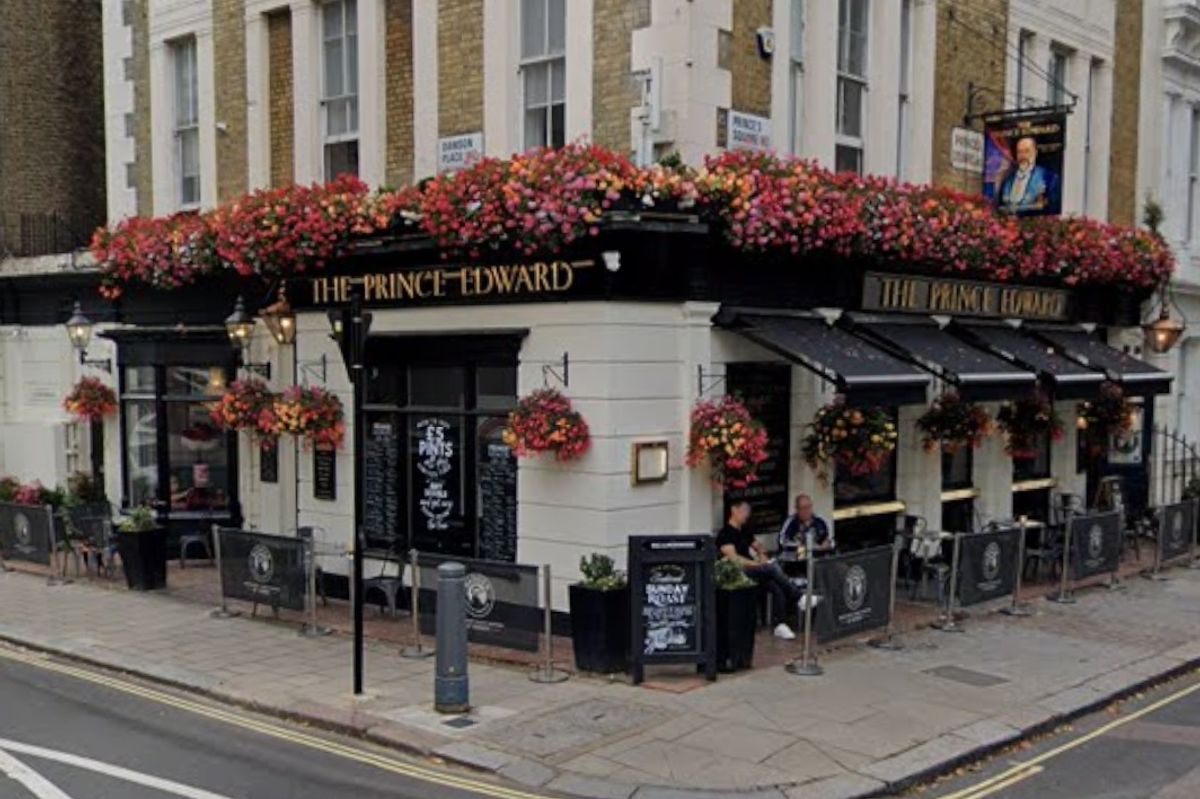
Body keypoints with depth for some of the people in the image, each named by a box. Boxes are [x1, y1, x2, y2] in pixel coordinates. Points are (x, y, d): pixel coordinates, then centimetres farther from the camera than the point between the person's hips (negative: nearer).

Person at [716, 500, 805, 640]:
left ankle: (780, 625, -24)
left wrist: (762, 556, 9)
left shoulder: (745, 532, 21)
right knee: (773, 568, -28)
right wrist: (758, 564, -19)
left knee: (778, 589, -21)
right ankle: (800, 598, -21)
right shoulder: (725, 534, -4)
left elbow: (758, 547, 34)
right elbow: (733, 558, -16)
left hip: (753, 570, 8)